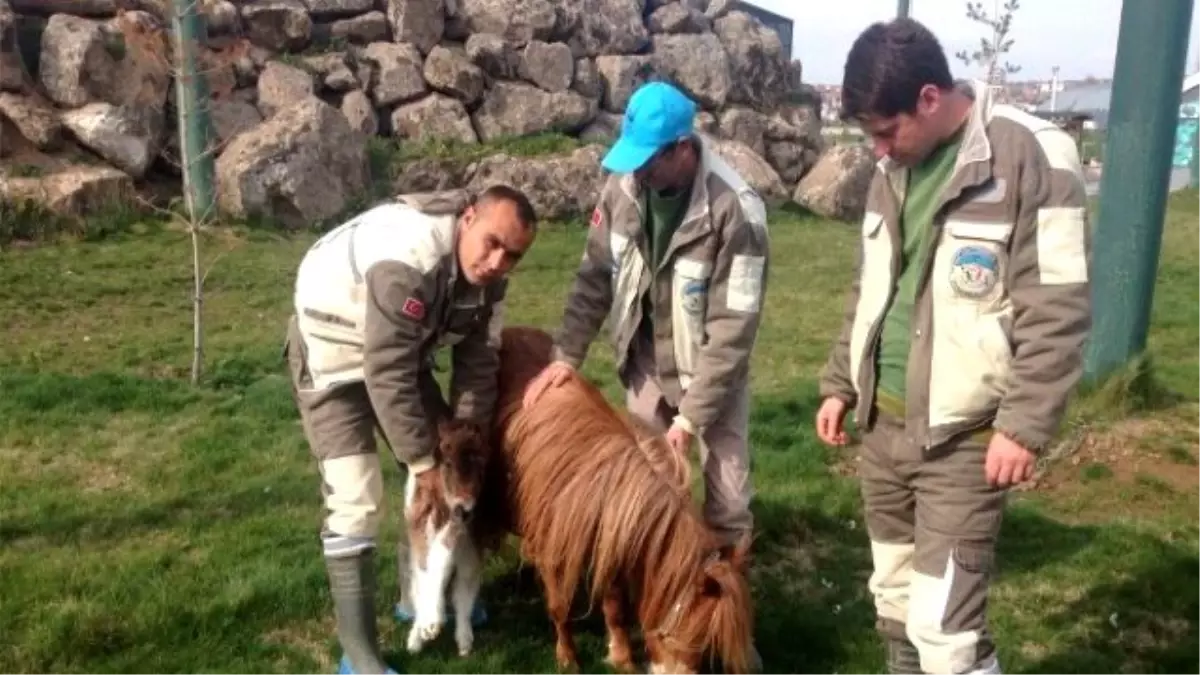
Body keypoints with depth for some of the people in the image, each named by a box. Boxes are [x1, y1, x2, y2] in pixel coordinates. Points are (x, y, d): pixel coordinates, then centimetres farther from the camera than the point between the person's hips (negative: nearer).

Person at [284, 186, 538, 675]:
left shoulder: (488, 275, -13)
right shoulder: (407, 260, -38)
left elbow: (477, 363, -5)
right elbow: (387, 375, -35)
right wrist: (422, 461, -27)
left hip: (402, 351, 8)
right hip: (332, 354, -8)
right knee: (355, 500, -14)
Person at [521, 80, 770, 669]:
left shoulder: (736, 211, -28)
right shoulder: (624, 186, -13)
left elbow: (733, 328, -25)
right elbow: (596, 276, -1)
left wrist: (692, 415, -24)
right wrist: (567, 354, -7)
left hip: (712, 374, -4)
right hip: (645, 366, 4)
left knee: (726, 498, 5)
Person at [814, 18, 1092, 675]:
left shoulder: (1031, 154, -14)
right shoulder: (893, 168, 8)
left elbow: (1056, 311, -15)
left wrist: (1024, 424, -17)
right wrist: (839, 384, 15)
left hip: (964, 436, -7)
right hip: (883, 423, 7)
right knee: (894, 599, 18)